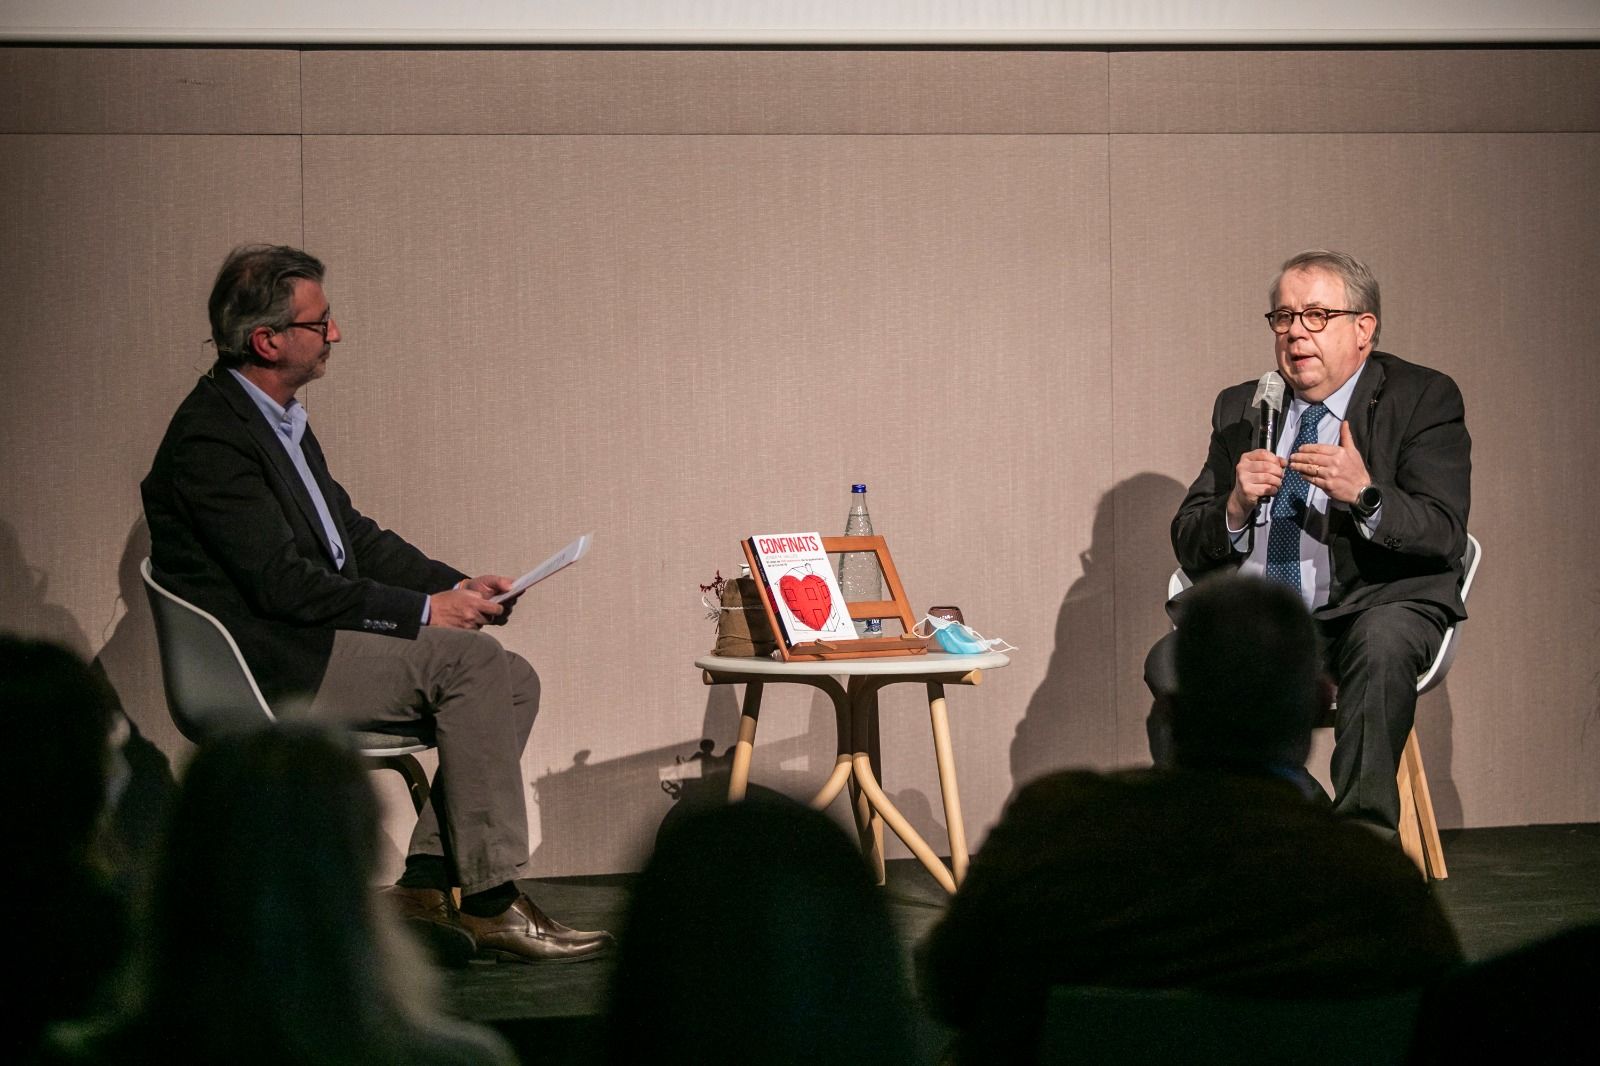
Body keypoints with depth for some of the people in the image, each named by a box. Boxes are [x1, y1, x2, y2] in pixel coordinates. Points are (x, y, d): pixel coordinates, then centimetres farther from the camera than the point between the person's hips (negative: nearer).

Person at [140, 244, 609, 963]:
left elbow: (353, 535, 20)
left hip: (314, 642, 10)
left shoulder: (281, 419, 16)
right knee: (470, 659, -23)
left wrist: (455, 585, 5)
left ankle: (427, 883, -6)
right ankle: (488, 903, -19)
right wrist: (424, 611, -18)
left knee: (512, 681, -3)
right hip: (271, 667, -10)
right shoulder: (210, 436, -16)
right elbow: (282, 581, -22)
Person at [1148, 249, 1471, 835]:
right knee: (1172, 663, -24)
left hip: (1373, 606, -3)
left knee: (1381, 642, -37)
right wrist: (1235, 509, -14)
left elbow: (1444, 535, -10)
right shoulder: (1240, 410, 14)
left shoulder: (1423, 398, 2)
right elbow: (1190, 550, 9)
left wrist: (1364, 495, -28)